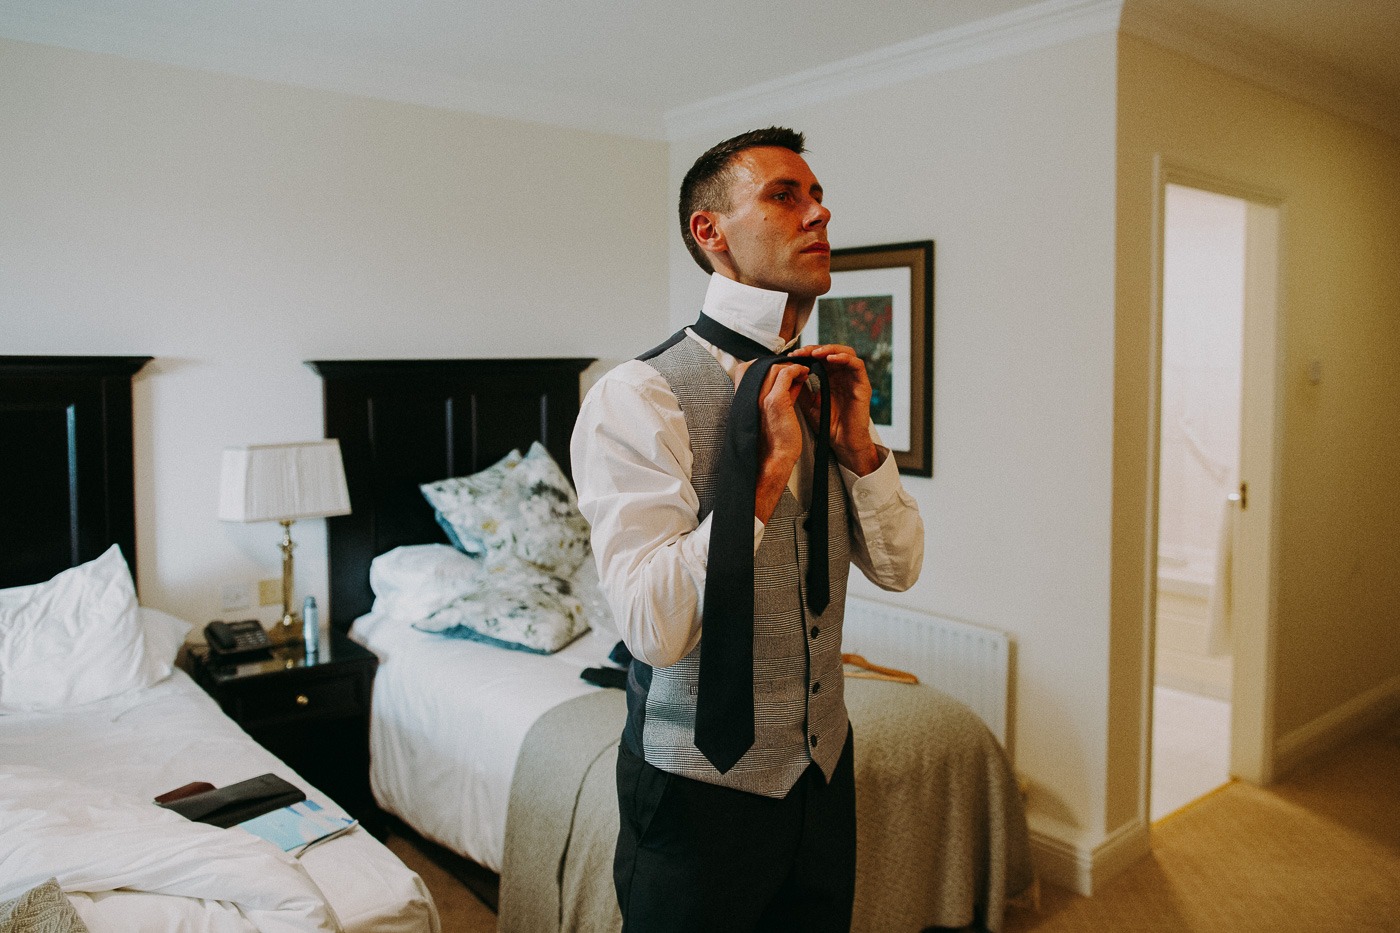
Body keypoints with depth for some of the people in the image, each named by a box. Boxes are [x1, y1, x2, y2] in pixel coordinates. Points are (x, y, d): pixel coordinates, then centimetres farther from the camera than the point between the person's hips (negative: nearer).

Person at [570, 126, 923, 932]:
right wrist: (771, 467, -27)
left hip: (824, 766, 7)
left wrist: (859, 444, -10)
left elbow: (899, 566, 4)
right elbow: (656, 627, -28)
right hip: (705, 784, -6)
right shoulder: (638, 398, -20)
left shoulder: (822, 387, 3)